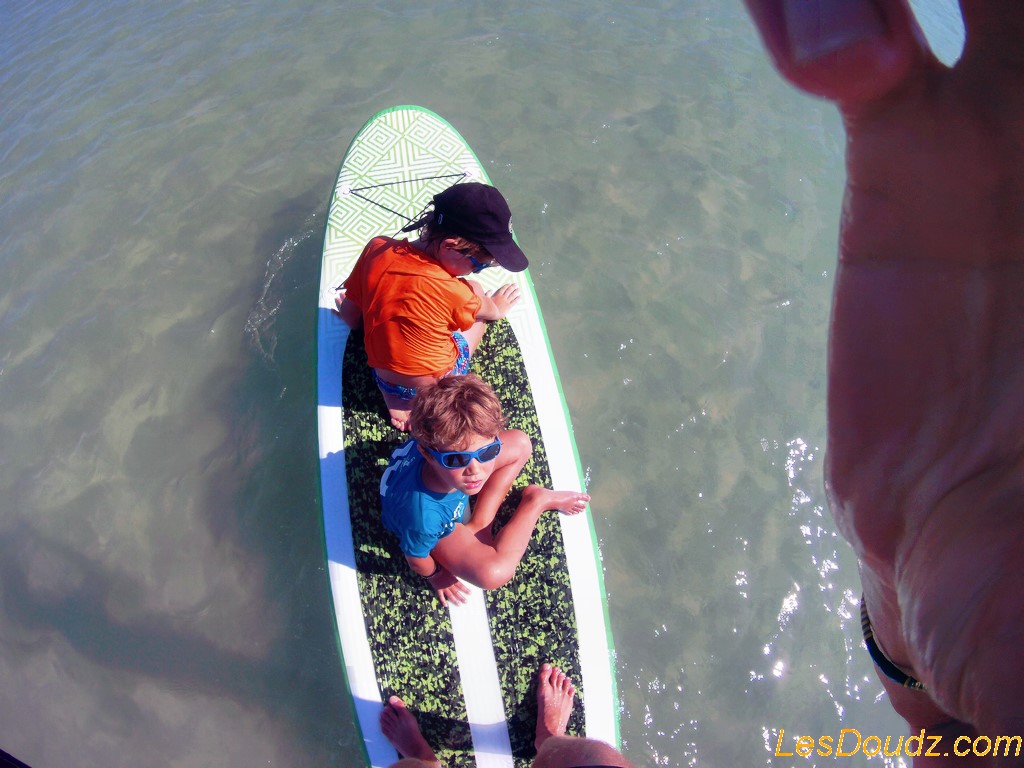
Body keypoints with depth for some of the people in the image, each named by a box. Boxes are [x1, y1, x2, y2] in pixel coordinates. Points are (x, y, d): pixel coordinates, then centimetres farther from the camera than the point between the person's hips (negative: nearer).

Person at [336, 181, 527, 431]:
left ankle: (393, 398, 10)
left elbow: (351, 316, -5)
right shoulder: (452, 292, -30)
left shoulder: (376, 248, -18)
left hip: (383, 379, 3)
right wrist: (498, 308, 18)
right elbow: (489, 311, -6)